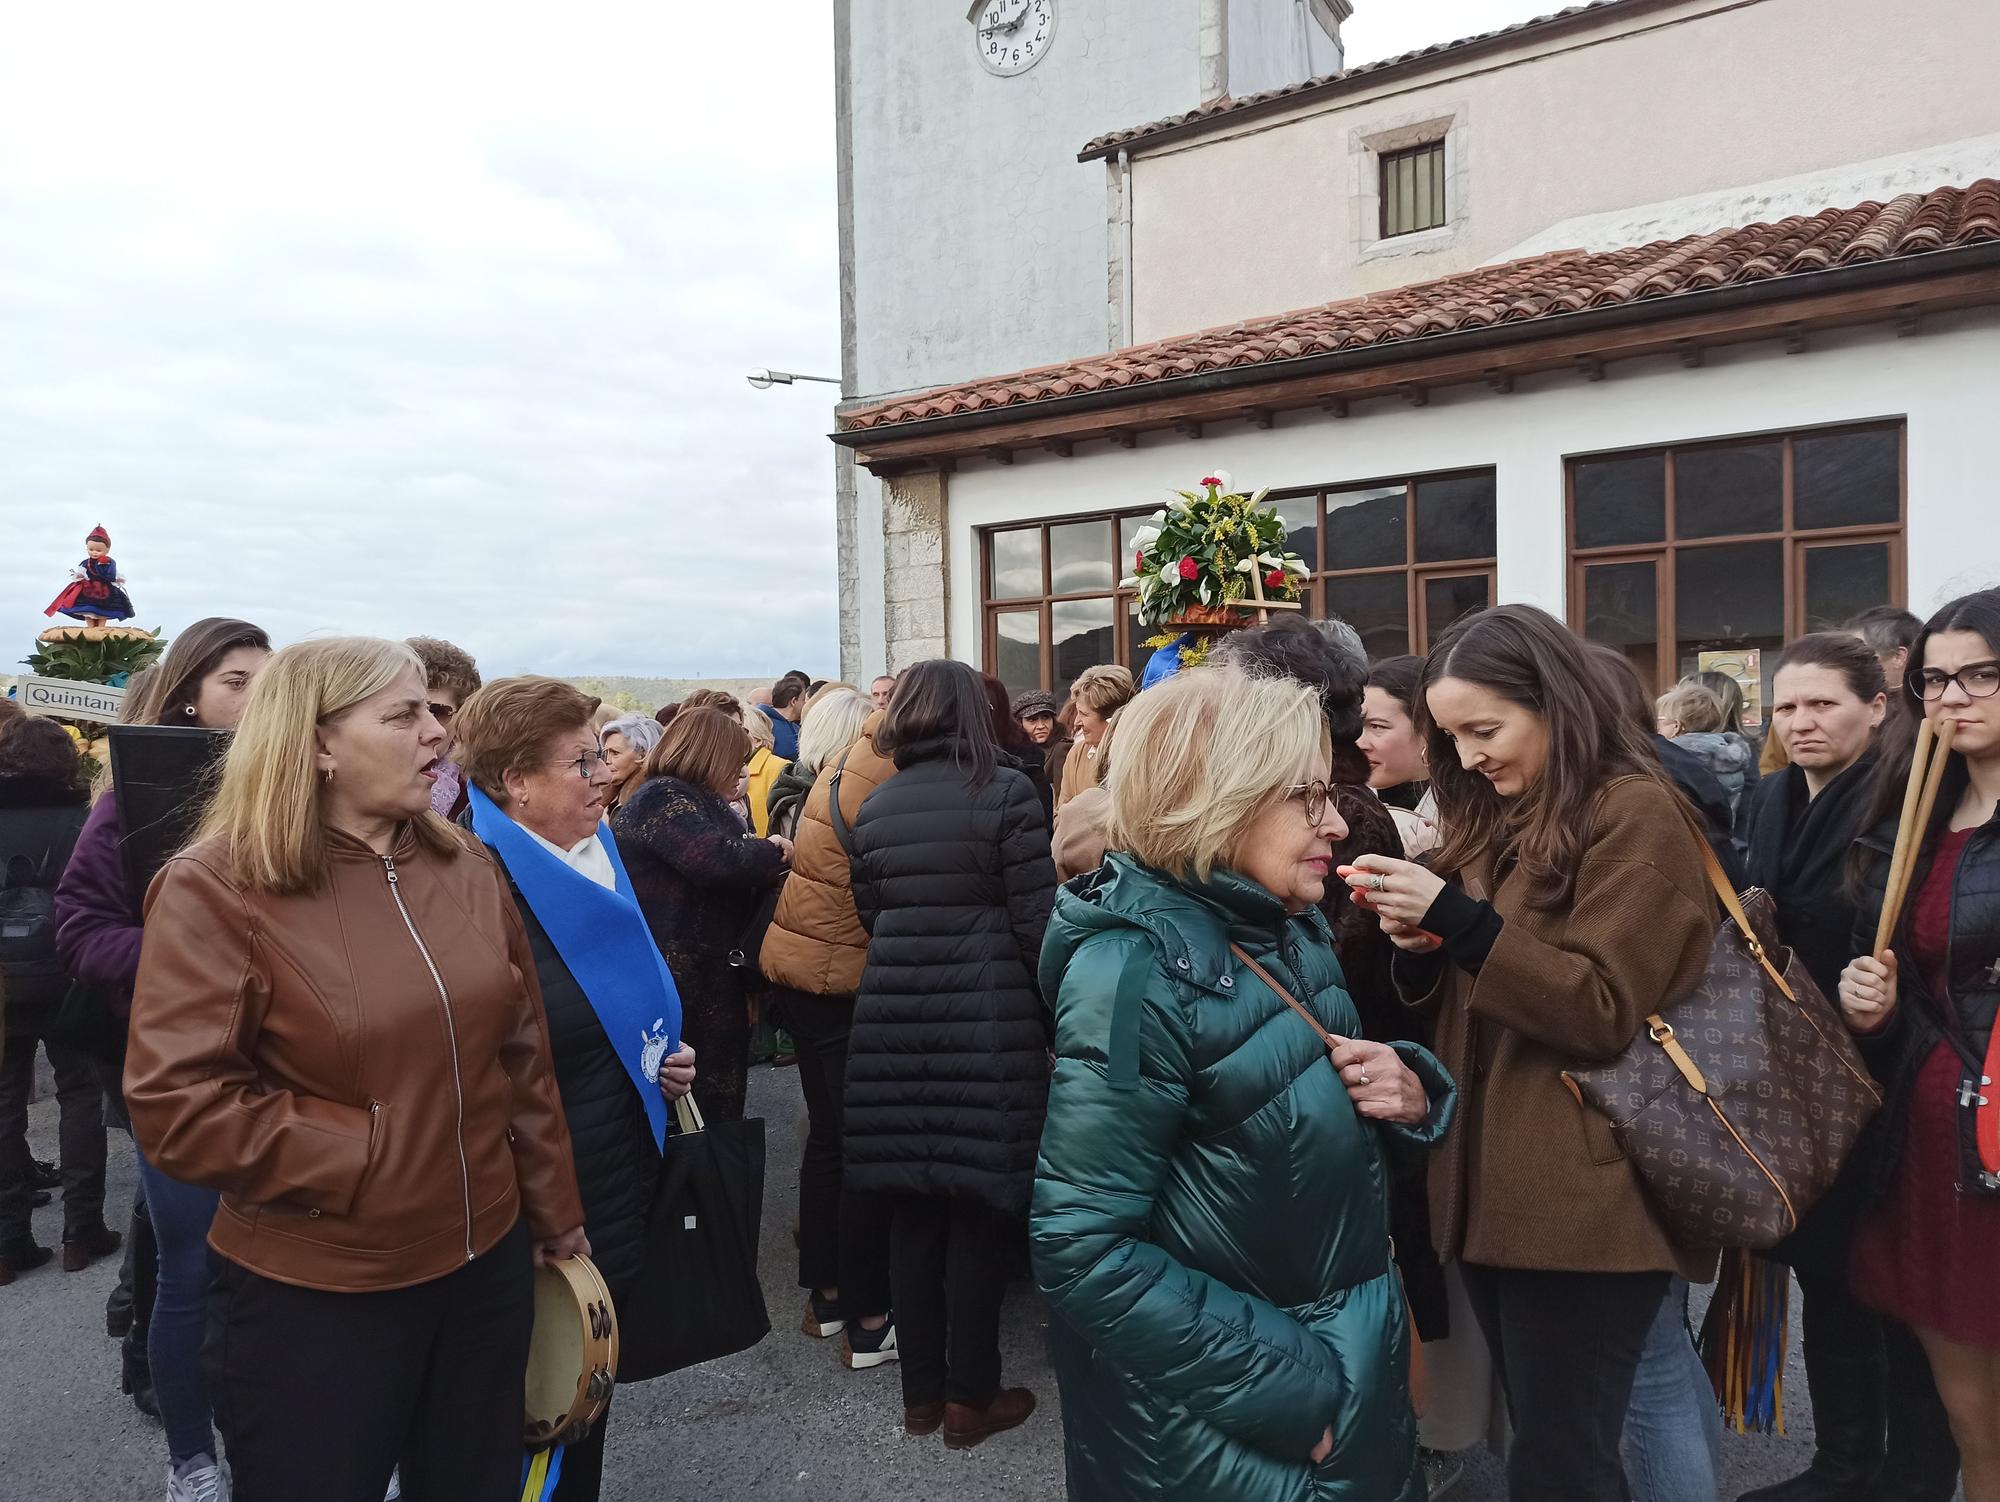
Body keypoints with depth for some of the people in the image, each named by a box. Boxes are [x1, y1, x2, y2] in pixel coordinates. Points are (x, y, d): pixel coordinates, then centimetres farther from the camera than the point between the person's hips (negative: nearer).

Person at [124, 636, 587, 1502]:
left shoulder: (467, 868, 2)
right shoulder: (214, 889, -14)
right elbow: (176, 1108, -18)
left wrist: (553, 1211, 11)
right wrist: (371, 1159, -18)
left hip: (486, 1261, 5)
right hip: (313, 1297, -5)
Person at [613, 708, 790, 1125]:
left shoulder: (697, 803, 19)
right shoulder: (663, 799, -14)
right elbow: (718, 860, -29)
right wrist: (770, 851, -12)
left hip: (708, 979, 10)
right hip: (680, 986, -10)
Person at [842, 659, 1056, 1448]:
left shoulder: (873, 807, 9)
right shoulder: (1006, 792, -7)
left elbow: (869, 918, 12)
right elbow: (1036, 923, -9)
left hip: (892, 1021, 5)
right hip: (986, 1020, -5)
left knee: (912, 1209, 14)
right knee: (980, 1209, 7)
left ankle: (921, 1391, 27)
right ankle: (970, 1397, 19)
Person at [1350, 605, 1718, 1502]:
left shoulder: (1634, 813, -11)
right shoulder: (1496, 818, 13)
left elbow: (1604, 1011, -17)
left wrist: (1457, 917, -23)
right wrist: (1418, 945, -5)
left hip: (1582, 1198, -8)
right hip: (1491, 1179, 8)